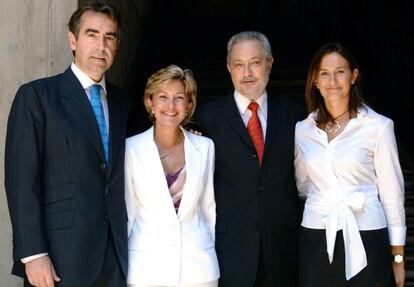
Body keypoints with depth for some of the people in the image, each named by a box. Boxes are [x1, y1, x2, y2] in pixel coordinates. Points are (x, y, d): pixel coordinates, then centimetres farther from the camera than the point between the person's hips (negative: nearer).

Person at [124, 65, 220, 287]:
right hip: (146, 267, -2)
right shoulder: (131, 149, -4)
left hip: (198, 266, 2)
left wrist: (213, 250, 12)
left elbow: (209, 208, 10)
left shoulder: (205, 147, 2)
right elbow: (125, 213, 1)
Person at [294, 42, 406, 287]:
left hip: (366, 239, -2)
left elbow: (392, 192, -2)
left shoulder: (379, 126, -5)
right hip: (315, 241, 3)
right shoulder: (302, 130, 5)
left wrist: (397, 256, 0)